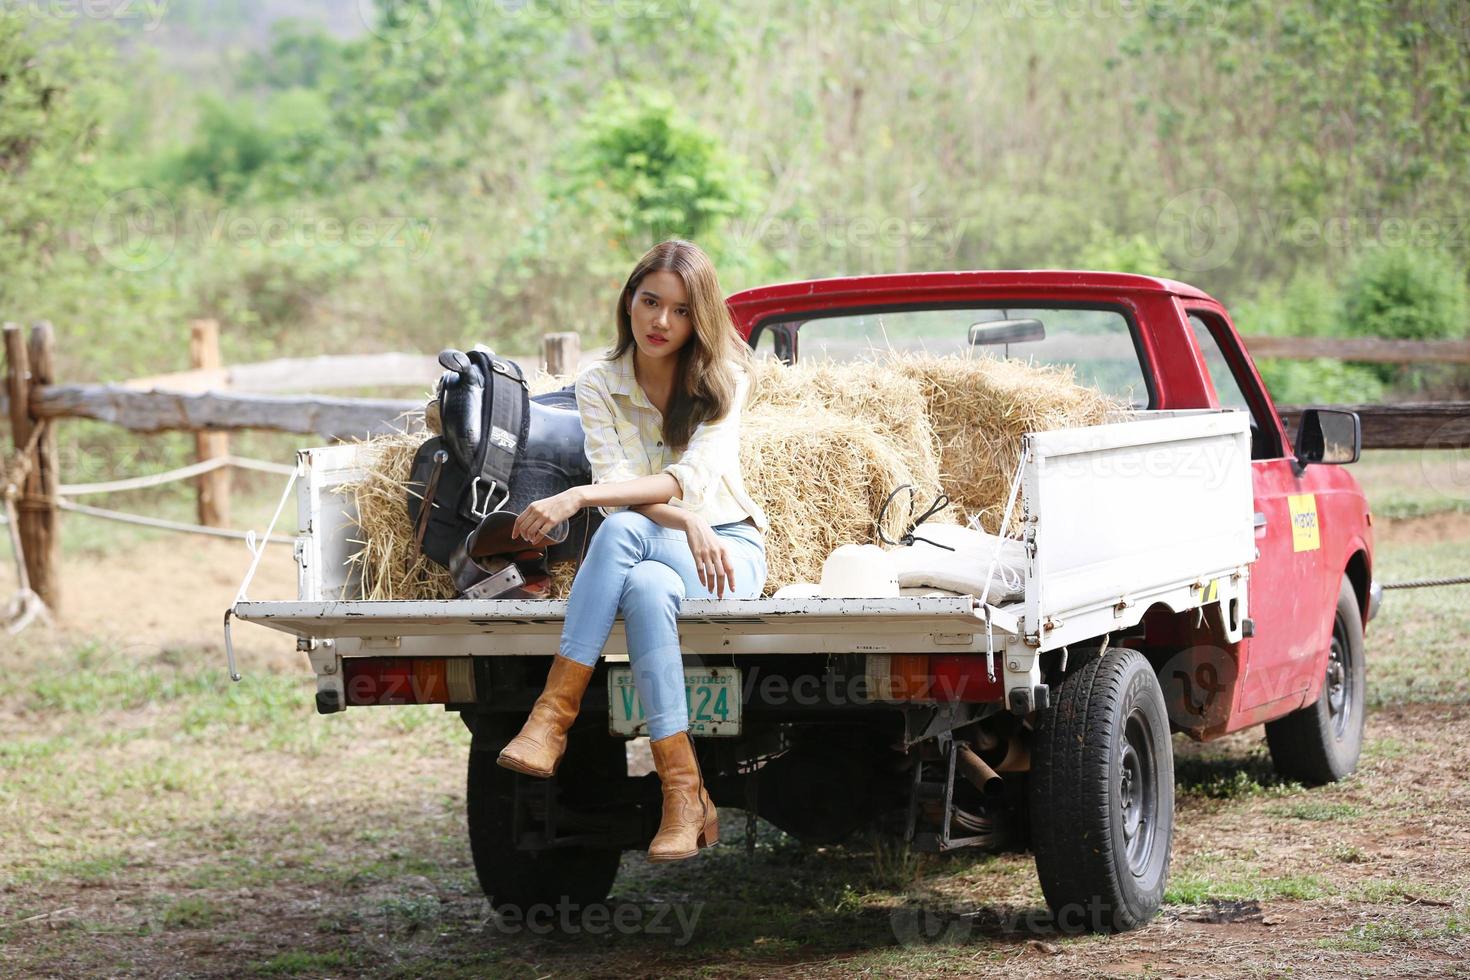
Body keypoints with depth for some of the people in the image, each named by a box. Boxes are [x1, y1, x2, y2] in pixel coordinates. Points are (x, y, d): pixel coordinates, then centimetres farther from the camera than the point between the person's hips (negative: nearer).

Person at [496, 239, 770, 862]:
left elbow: (694, 477, -17)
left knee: (646, 585, -38)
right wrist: (686, 523, -27)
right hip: (644, 547, 2)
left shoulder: (725, 377, -1)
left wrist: (575, 498, -27)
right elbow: (616, 487, -7)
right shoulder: (599, 385, 4)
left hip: (728, 546, -2)